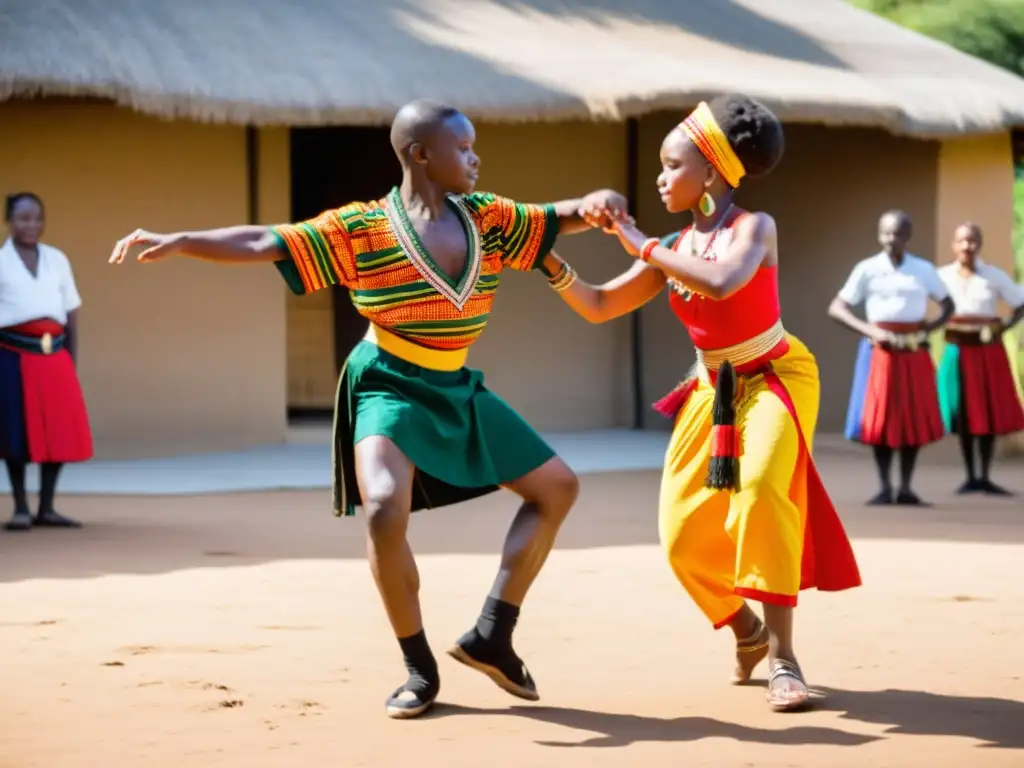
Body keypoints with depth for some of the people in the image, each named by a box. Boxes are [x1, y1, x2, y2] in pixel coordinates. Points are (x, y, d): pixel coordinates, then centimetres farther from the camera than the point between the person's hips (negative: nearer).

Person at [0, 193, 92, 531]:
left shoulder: (57, 260, 13)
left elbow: (71, 312, 15)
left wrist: (72, 360, 10)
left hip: (54, 356, 4)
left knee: (61, 432, 1)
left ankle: (46, 508, 10)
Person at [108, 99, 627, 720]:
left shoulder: (485, 218, 0)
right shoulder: (361, 228, -15)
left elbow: (558, 219, 7)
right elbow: (263, 243, -17)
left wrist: (593, 204, -17)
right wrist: (179, 241, -28)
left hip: (458, 389, 6)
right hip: (389, 388, -6)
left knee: (558, 487, 6)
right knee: (386, 511, -29)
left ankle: (492, 636, 10)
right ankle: (420, 669, -10)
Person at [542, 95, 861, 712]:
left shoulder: (755, 227, -14)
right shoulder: (672, 250, 3)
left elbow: (721, 283, -34)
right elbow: (599, 307, 7)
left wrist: (642, 246, -25)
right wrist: (551, 261, -9)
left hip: (775, 378, -6)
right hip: (715, 389, 6)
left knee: (759, 490, -33)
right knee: (684, 535, 0)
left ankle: (783, 657, -28)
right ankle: (747, 631, 28)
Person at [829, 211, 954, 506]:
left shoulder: (924, 270, 4)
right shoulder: (867, 270, -2)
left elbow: (948, 304, 16)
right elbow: (837, 308, -4)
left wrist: (931, 327, -3)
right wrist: (870, 331, -17)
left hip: (914, 353, 2)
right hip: (880, 351, -2)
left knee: (915, 418, 1)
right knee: (881, 418, -2)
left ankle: (906, 487, 9)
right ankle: (885, 488, 4)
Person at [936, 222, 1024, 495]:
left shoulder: (994, 276, -2)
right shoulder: (943, 276, 0)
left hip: (988, 352, -1)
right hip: (957, 352, 1)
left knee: (989, 414, 1)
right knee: (963, 415, 4)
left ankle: (985, 477, 10)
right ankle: (970, 477, 12)